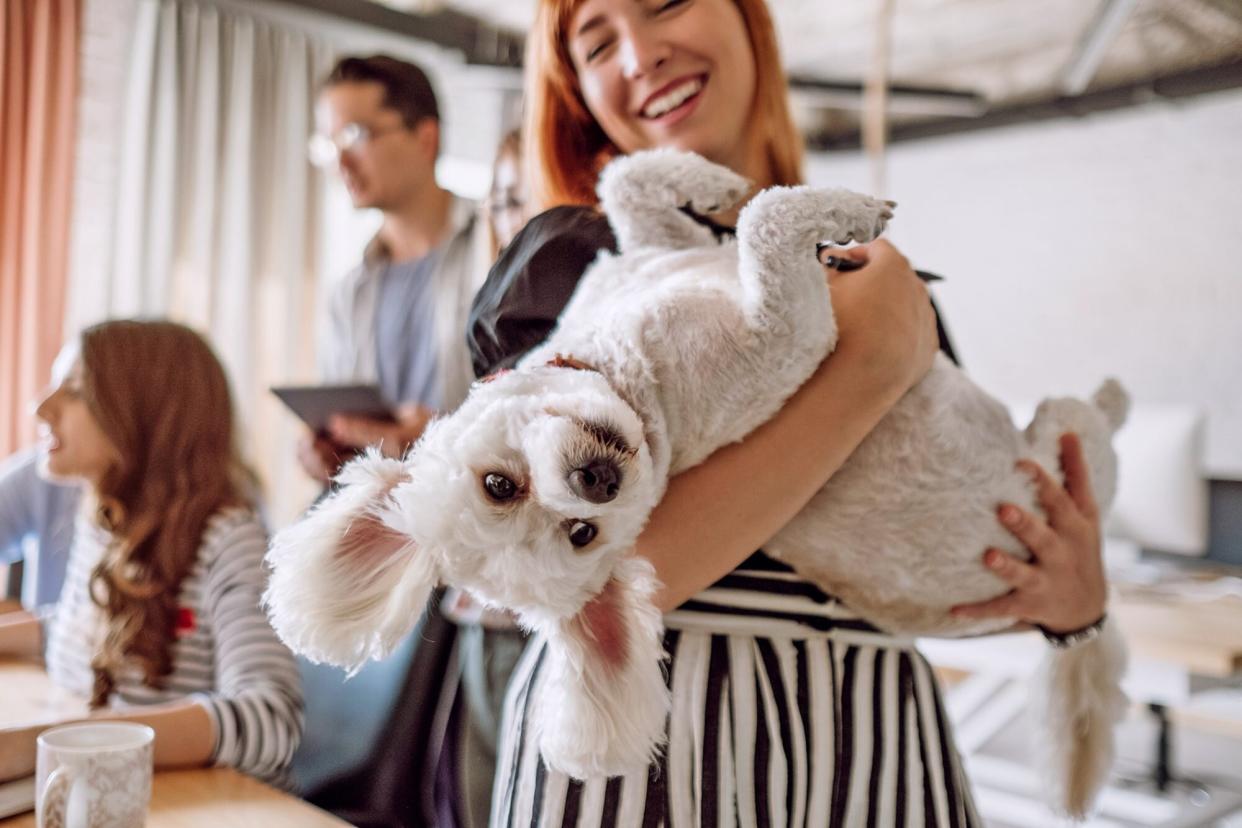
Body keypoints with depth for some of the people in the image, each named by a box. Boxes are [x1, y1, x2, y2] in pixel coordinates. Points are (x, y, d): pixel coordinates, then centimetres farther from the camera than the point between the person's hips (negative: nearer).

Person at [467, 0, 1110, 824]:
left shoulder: (880, 279, 6)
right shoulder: (572, 255, -7)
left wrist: (1073, 597, -7)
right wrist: (876, 366, -19)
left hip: (877, 739, 5)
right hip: (634, 721, -4)